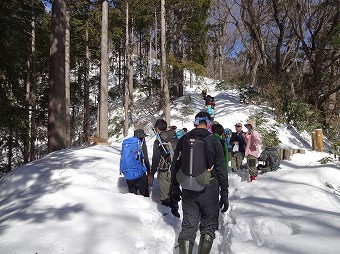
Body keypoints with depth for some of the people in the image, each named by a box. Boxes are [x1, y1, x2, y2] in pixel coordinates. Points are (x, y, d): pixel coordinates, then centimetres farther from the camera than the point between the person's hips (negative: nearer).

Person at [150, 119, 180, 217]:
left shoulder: (158, 141, -15)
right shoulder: (175, 138, 3)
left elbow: (155, 160, -14)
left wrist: (151, 174, -6)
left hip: (165, 172, -6)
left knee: (165, 197, 7)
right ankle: (175, 212, 33)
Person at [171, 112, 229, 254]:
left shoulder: (183, 140, 1)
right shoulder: (214, 142, -6)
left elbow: (175, 166, 6)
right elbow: (222, 170, -5)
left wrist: (175, 188, 16)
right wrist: (224, 196, 1)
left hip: (188, 190, 2)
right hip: (209, 189, -2)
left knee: (188, 227, 9)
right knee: (209, 226, 14)